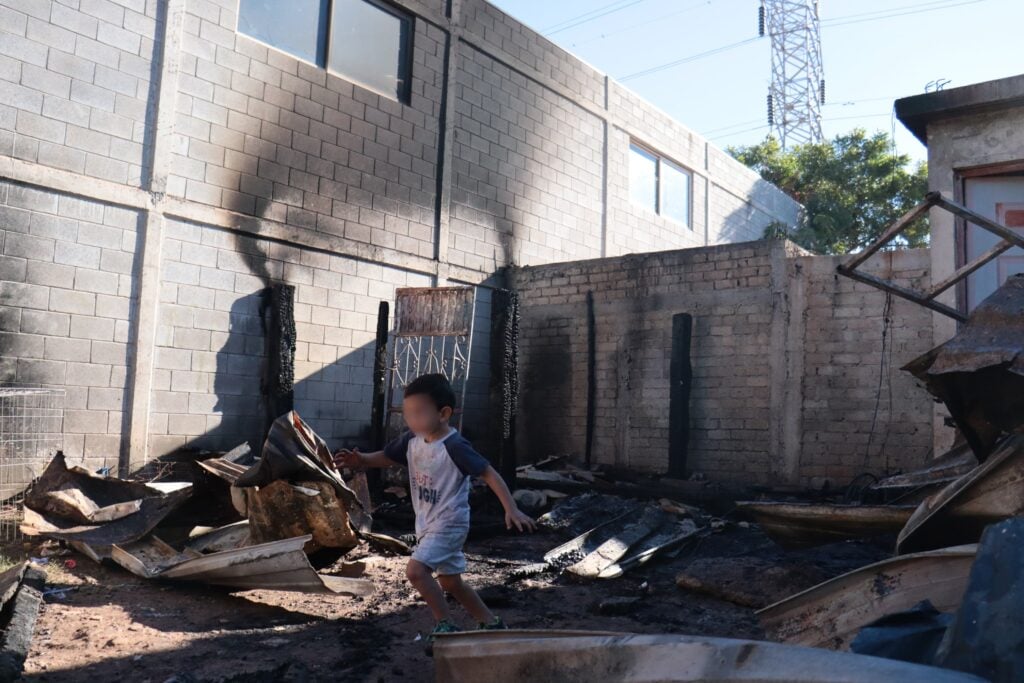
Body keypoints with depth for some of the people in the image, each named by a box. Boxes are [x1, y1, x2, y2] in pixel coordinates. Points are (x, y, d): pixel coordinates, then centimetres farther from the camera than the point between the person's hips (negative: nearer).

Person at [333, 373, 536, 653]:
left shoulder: (454, 446, -23)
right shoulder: (412, 440, -2)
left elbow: (489, 474, -21)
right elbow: (386, 457, 11)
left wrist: (512, 510, -27)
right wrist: (360, 460, -10)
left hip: (449, 523, -9)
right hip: (427, 524, 9)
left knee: (415, 569, -20)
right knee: (450, 581, 17)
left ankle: (446, 626, -3)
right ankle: (491, 623, 33)